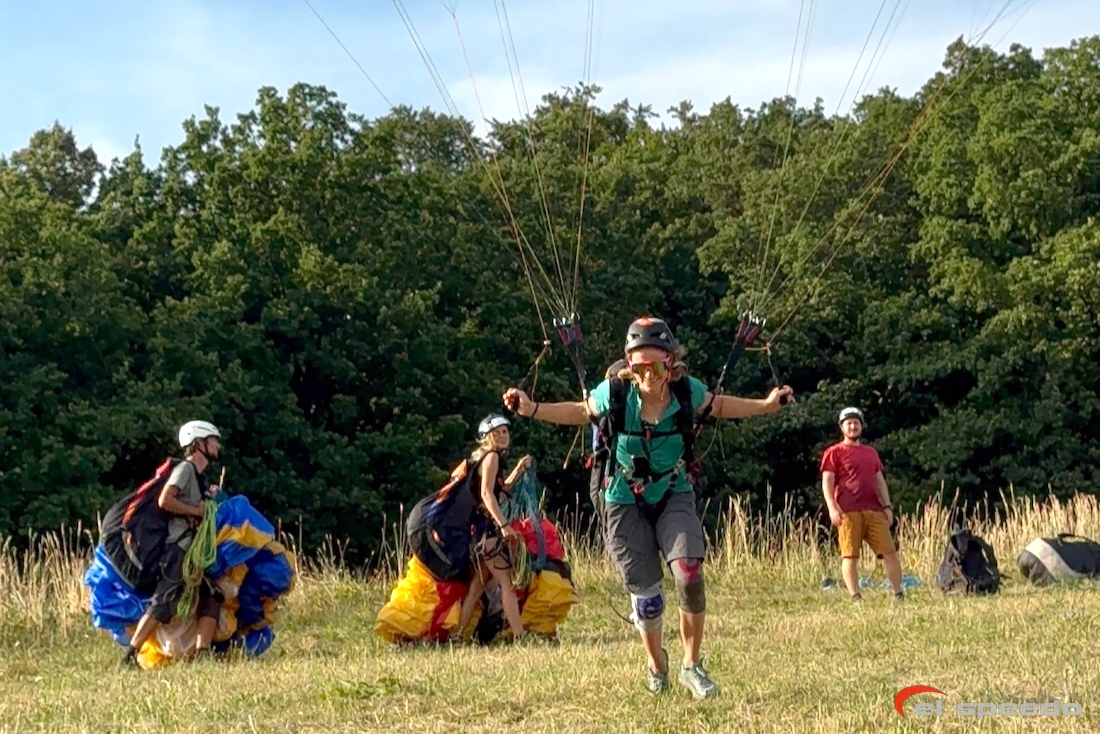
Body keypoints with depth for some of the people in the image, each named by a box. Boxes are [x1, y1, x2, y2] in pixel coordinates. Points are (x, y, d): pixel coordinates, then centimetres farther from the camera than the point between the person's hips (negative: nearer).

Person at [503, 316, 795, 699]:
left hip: (674, 495, 1)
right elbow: (579, 412, -1)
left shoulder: (686, 392, -16)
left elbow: (718, 406, 6)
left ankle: (692, 665, 2)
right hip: (625, 500, -1)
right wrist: (532, 409, -13)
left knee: (689, 575, -18)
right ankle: (656, 666, 33)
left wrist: (765, 405, -2)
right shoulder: (614, 393, -20)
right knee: (645, 591, 5)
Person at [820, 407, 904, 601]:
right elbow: (827, 482, -2)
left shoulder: (871, 452, 23)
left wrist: (887, 506, 12)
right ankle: (855, 598, -6)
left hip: (874, 511, 5)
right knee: (850, 555, -7)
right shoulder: (834, 452, 6)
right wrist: (832, 508, -15)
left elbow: (880, 481, 23)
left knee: (890, 552, 0)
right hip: (847, 513, -5)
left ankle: (898, 594, 6)